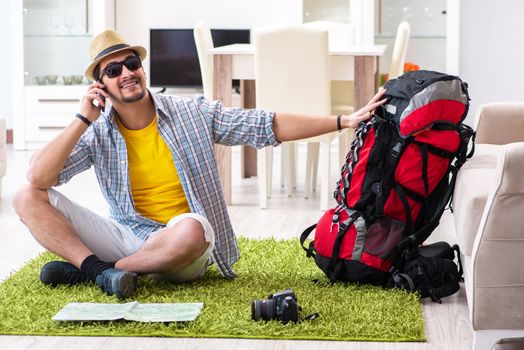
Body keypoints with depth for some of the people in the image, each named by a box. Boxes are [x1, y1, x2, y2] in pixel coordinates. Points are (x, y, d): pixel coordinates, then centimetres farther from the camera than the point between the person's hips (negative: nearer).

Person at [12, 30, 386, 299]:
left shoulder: (194, 113, -1)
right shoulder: (97, 133, 0)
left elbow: (269, 126, -1)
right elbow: (38, 178, -10)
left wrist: (345, 121, -8)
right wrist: (83, 119, -14)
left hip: (183, 244, -1)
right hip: (128, 234, 2)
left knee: (190, 229, -40)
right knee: (28, 198, -11)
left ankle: (83, 268, -19)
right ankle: (99, 268, -30)